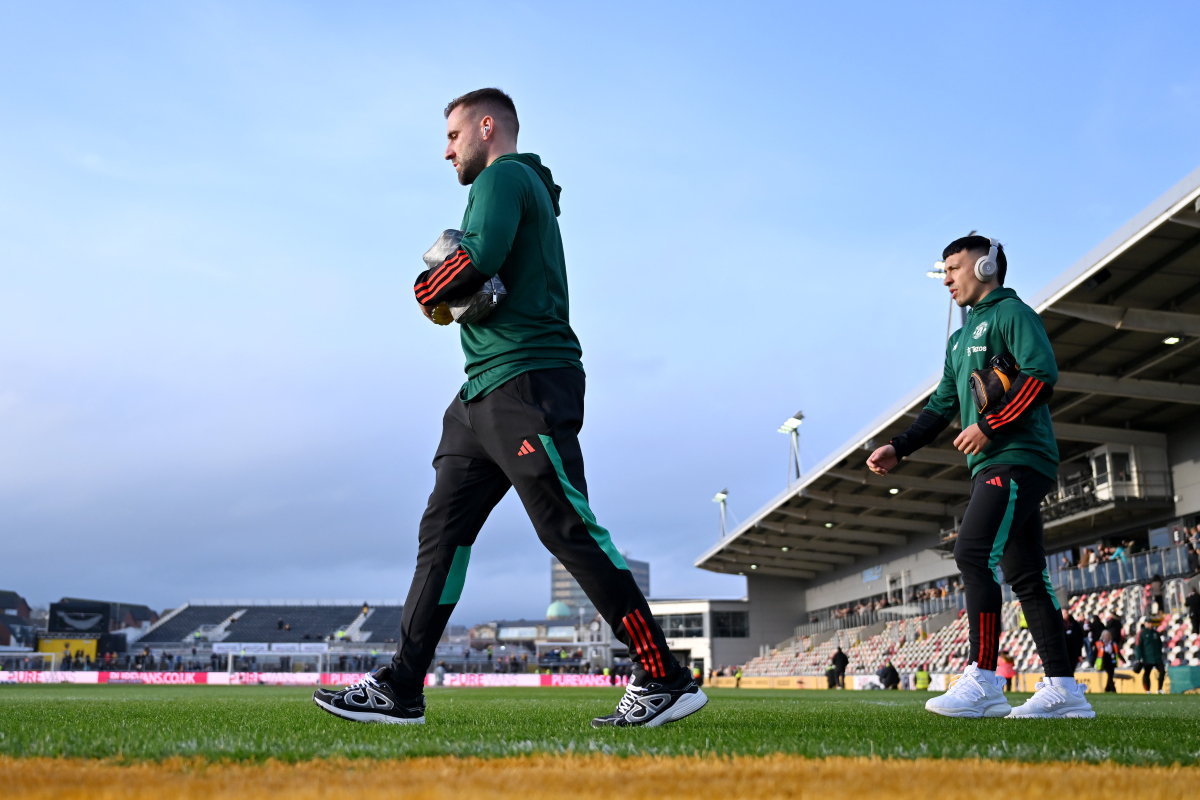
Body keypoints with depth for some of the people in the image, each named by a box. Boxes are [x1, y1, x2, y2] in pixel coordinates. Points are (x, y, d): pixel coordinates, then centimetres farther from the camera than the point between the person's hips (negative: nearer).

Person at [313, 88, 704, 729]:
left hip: (528, 384, -10)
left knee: (570, 532, -12)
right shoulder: (532, 188, 28)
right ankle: (399, 689, 9)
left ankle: (665, 681, -7)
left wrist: (429, 292, -1)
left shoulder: (503, 176, -3)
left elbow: (480, 258, -20)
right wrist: (449, 291, 5)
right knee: (442, 531, 6)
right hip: (486, 390, 10)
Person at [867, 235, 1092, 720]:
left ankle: (983, 679, -19)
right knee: (1025, 574, 5)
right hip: (992, 465, 9)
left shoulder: (1011, 313, -1)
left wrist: (990, 425, -19)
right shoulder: (960, 339, 26)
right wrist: (898, 449, 13)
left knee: (974, 552, -19)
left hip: (1019, 459, -9)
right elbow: (942, 406, 25)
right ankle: (1063, 689, 6)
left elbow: (1042, 373, -16)